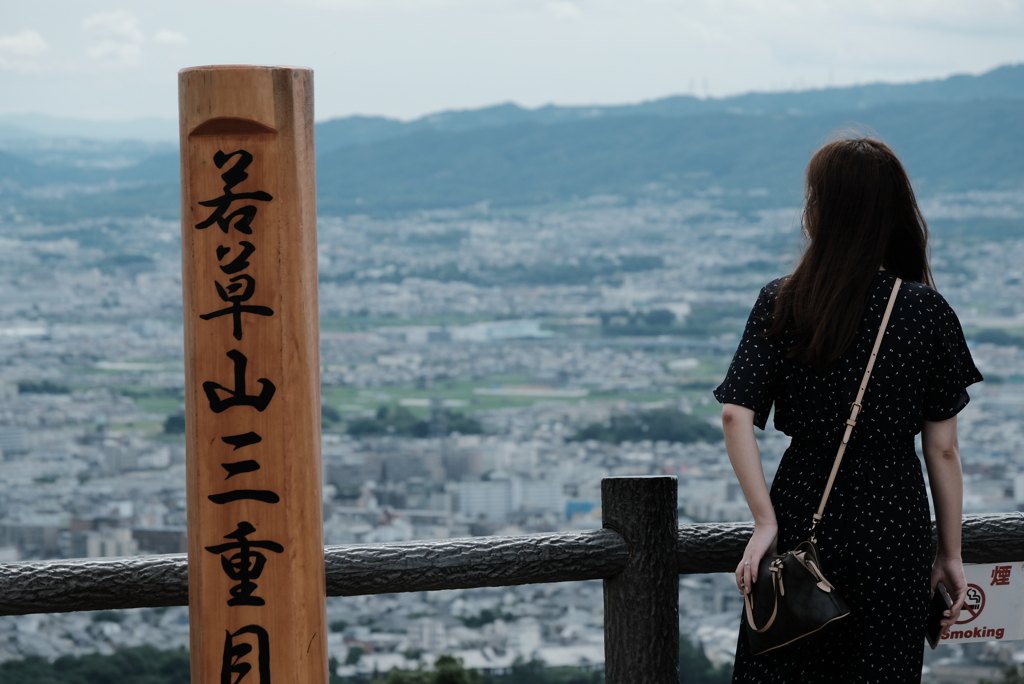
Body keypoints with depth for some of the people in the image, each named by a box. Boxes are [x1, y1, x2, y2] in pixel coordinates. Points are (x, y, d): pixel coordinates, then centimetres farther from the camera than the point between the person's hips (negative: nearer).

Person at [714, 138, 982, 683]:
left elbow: (736, 417, -11)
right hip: (894, 527, -1)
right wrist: (950, 553, 5)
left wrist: (766, 523, -10)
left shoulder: (780, 304, -3)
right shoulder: (927, 311, -5)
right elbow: (942, 448, -3)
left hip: (805, 512, 1)